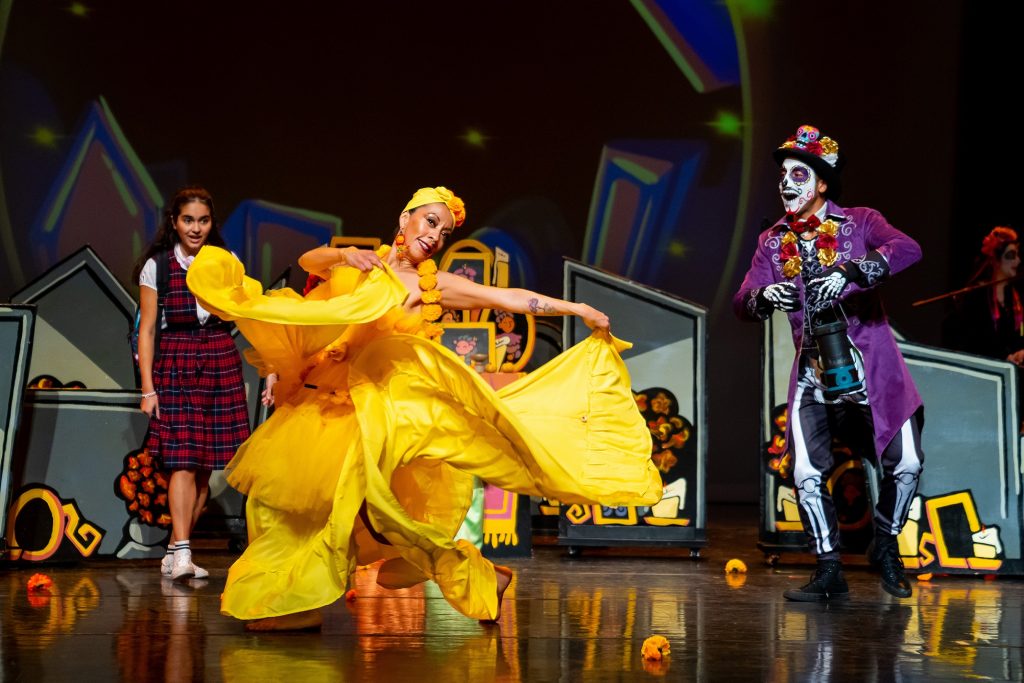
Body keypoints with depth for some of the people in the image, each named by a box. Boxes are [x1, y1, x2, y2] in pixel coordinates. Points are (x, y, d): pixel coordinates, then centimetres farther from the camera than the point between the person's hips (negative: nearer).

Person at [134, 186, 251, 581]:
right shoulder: (156, 266, 0)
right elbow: (146, 328, 0)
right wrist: (147, 388, -5)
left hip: (221, 364, 3)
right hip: (175, 365, -3)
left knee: (206, 465, 3)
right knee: (183, 461, -13)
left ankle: (173, 553, 13)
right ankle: (182, 554, -17)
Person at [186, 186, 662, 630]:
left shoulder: (434, 285, 4)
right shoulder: (362, 265, 10)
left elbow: (510, 298, -1)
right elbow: (310, 260, -5)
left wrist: (577, 308, -5)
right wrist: (344, 255, -24)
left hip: (376, 401, -3)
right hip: (327, 397, 4)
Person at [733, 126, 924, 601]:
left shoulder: (859, 222, -2)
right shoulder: (772, 242, 8)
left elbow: (908, 249, -21)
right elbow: (742, 303, 0)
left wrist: (850, 271, -36)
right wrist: (764, 296, -24)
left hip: (872, 367, -2)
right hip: (813, 374, 3)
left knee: (905, 462, -8)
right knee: (807, 474, -8)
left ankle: (885, 545, 19)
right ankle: (829, 572, 7)